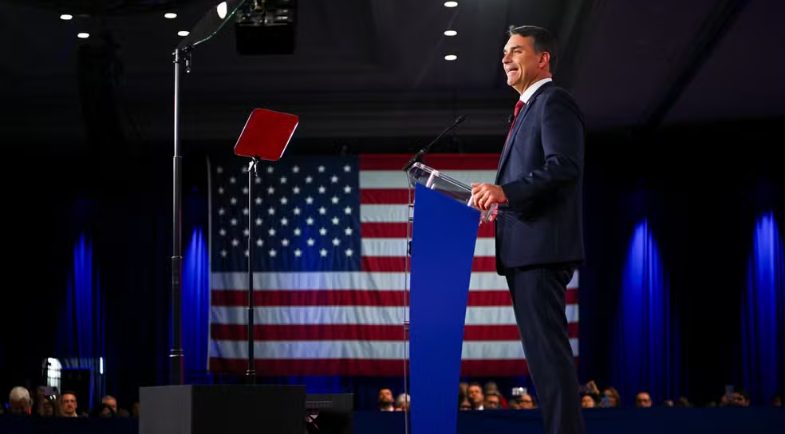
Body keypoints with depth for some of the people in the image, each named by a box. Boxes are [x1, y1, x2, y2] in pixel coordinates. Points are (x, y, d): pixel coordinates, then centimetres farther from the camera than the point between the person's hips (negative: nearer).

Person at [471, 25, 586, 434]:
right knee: (542, 347, 10)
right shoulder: (528, 108, 24)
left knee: (547, 347, -14)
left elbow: (564, 166, -20)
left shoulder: (554, 101, -7)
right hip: (526, 248, 11)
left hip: (541, 245, -11)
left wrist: (507, 191, -26)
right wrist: (497, 199, 13)